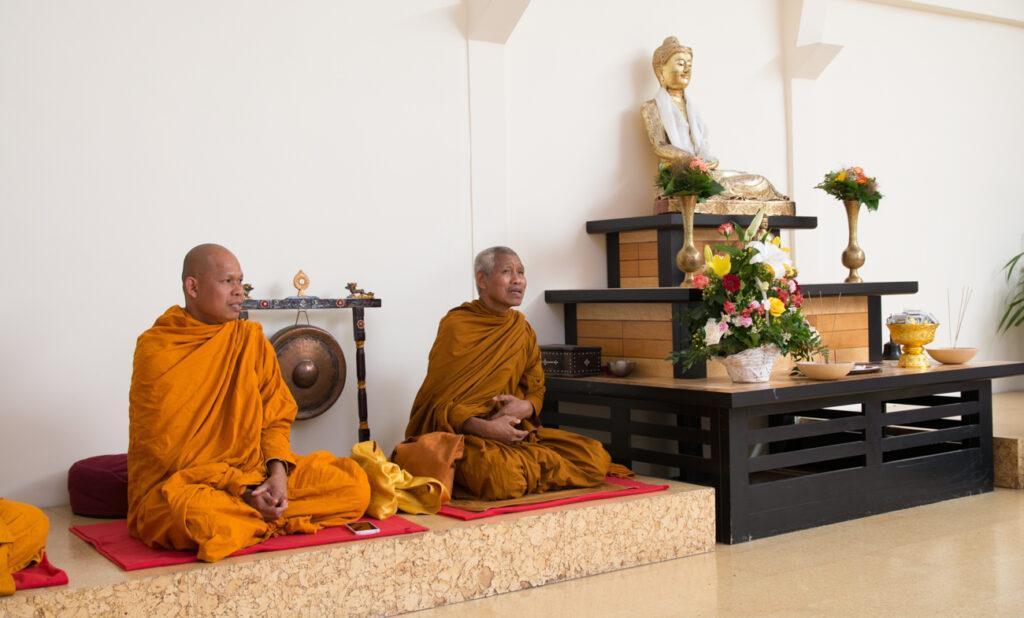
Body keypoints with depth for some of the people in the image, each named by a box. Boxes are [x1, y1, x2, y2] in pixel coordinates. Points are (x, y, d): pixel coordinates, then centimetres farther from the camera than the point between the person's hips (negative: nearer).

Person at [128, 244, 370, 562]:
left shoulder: (252, 339, 6)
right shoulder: (156, 351, -9)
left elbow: (277, 418, 8)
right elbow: (167, 450, -12)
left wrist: (278, 470, -13)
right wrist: (241, 489, -19)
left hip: (255, 478, 5)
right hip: (178, 484, -5)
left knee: (356, 484, -10)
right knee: (195, 515, -41)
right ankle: (275, 521, -12)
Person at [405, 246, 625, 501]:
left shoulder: (522, 328, 10)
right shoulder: (456, 325, -7)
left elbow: (536, 389, 14)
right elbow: (439, 400, -8)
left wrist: (525, 407, -11)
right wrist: (484, 427, -25)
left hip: (516, 430, 6)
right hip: (460, 432, -6)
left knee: (596, 456, -13)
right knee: (499, 473, -39)